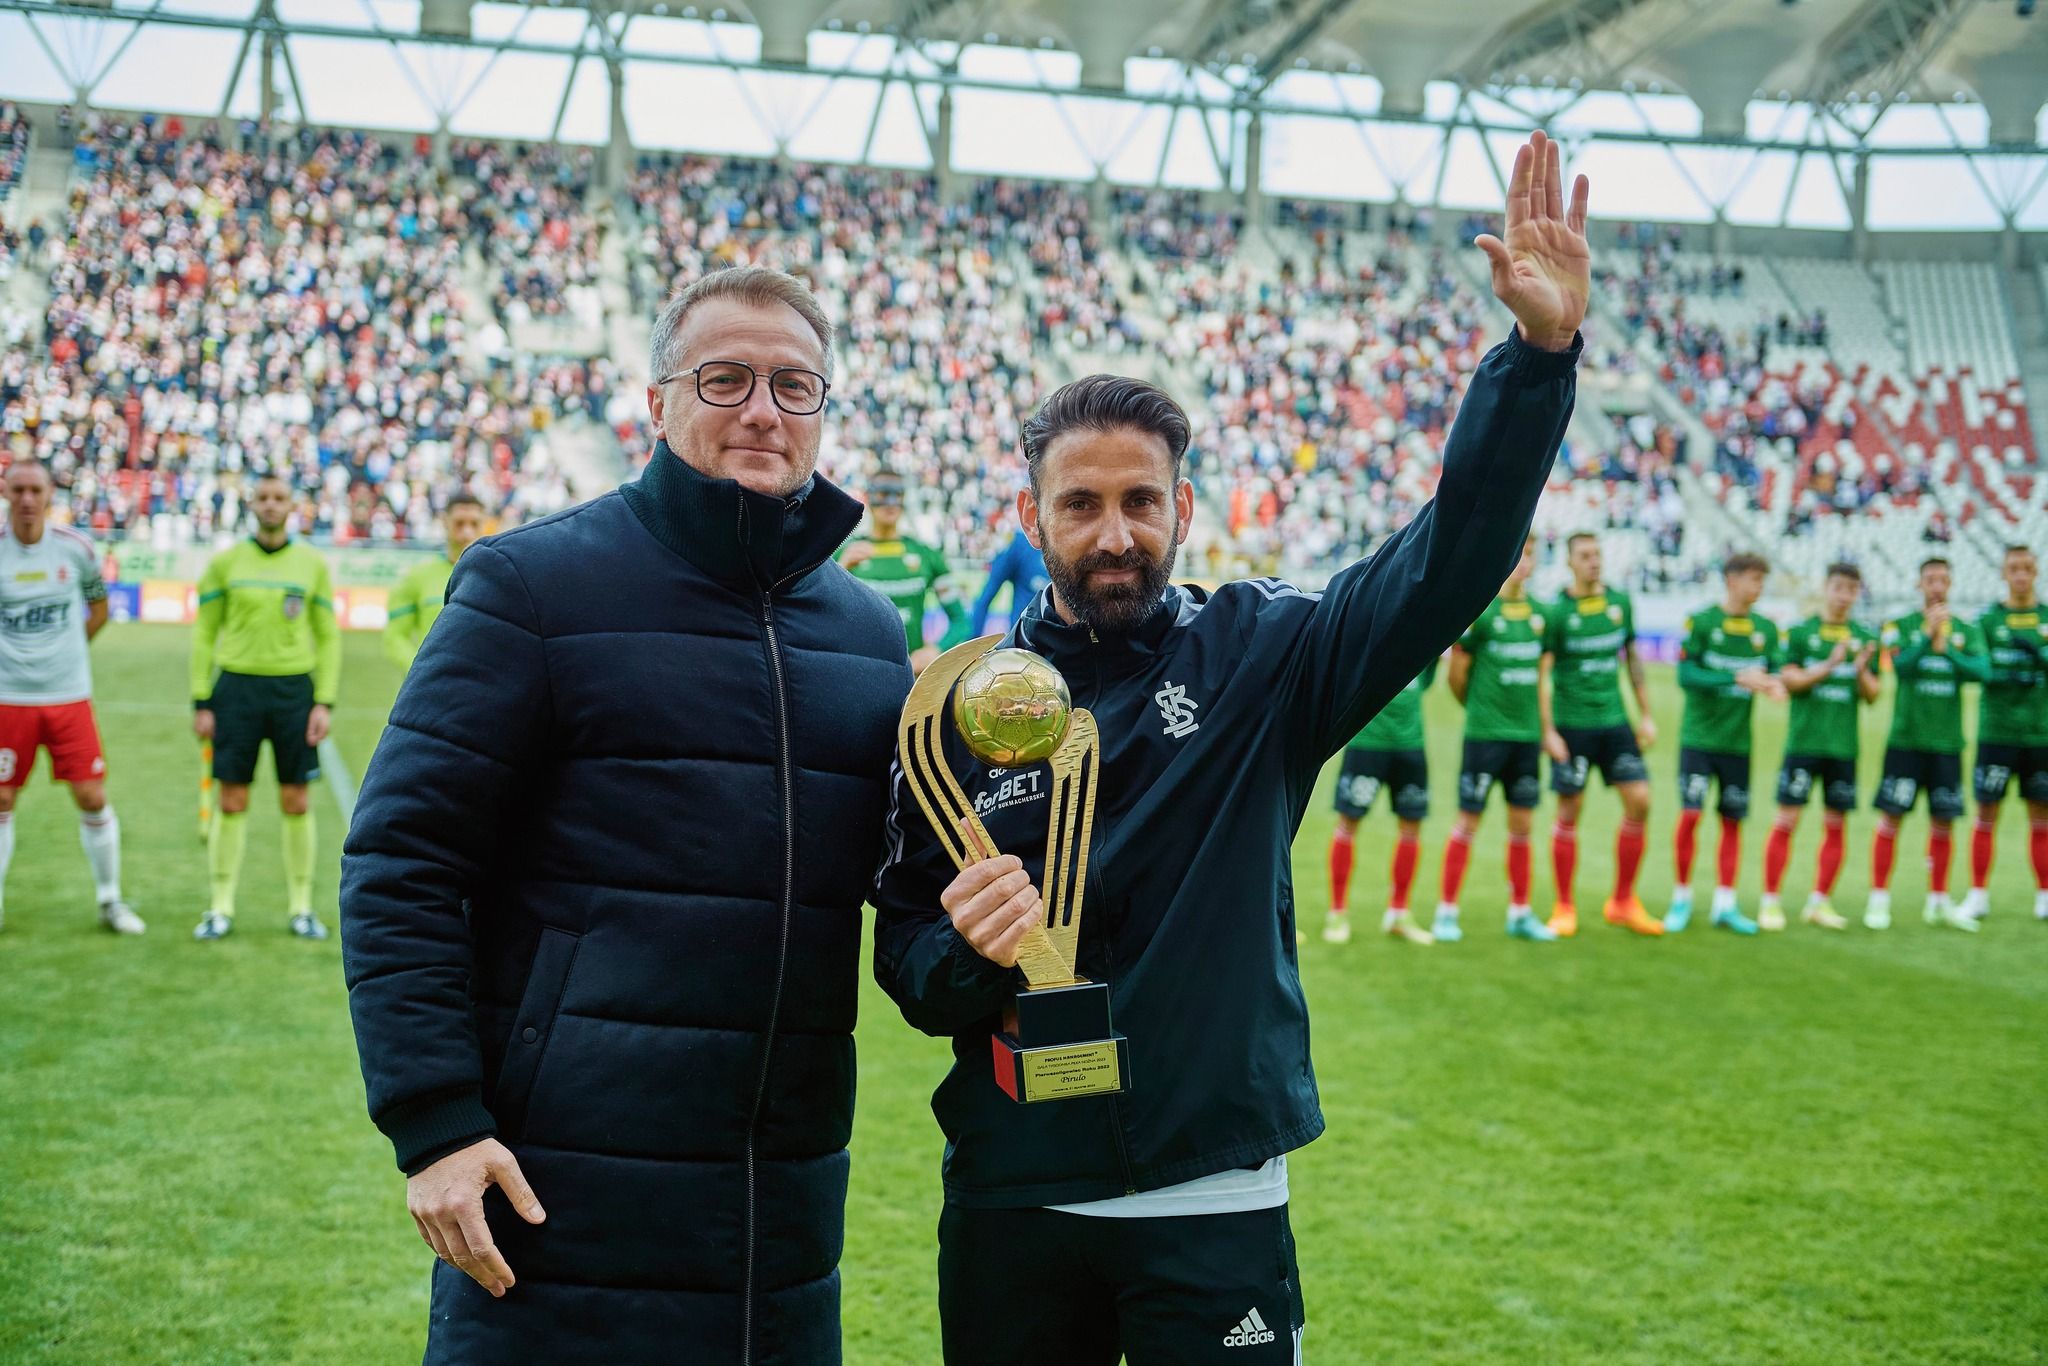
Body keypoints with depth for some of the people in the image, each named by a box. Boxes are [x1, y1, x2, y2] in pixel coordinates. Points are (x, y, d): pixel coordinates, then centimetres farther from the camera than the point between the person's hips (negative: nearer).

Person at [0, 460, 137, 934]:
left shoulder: (76, 549, -1)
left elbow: (98, 606, 16)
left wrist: (69, 647, 9)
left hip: (69, 695, 1)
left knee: (92, 797, -1)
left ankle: (110, 899, 13)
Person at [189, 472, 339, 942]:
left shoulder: (313, 563, 5)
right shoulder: (225, 562, 4)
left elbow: (328, 637, 7)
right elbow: (205, 633, 7)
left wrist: (325, 703, -2)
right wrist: (201, 702, 0)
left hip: (294, 688, 0)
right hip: (236, 687, 0)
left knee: (297, 802, 2)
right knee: (230, 801, 1)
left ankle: (301, 907, 13)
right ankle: (221, 908, 10)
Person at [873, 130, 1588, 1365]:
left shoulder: (1260, 654, -2)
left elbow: (1451, 559, -14)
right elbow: (904, 950, 2)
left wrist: (1539, 352, -24)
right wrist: (963, 955, -21)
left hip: (1216, 1203, -1)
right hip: (1009, 1197, 2)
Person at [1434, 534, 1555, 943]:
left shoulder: (1538, 612, 7)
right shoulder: (1479, 609, -9)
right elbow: (1457, 671, -3)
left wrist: (1545, 728, 15)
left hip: (1526, 734, 5)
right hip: (1485, 735, -5)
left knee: (1522, 824, 9)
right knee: (1468, 821, 0)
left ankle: (1520, 913, 19)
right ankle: (1446, 912, 9)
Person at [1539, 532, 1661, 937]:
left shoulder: (1620, 602, 7)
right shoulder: (1557, 611, -7)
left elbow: (1633, 657, 15)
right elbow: (1541, 673, -7)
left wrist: (1645, 714, 12)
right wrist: (1548, 731, -12)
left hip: (1614, 720, 4)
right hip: (1572, 724, -4)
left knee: (1639, 800, -3)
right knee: (1569, 812, -1)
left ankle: (1623, 903, 10)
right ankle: (1564, 907, 11)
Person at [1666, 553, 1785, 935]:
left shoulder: (1766, 628, 6)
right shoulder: (1701, 622, -7)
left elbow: (1773, 672, 7)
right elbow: (1685, 674, -13)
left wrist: (1772, 684, -17)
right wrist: (1737, 678, -22)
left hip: (1738, 742, 4)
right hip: (1698, 737, -4)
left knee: (1733, 821, 6)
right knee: (1690, 815, -8)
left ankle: (1724, 904, 15)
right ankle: (1681, 900, 7)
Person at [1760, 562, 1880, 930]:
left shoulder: (1865, 638, 10)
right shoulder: (1801, 632, 2)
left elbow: (1872, 696, 8)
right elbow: (1788, 680, -6)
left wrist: (1862, 671, -12)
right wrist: (1830, 665, -16)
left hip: (1844, 745, 3)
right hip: (1803, 743, -3)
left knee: (1836, 824, 5)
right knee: (1787, 819, -6)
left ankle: (1820, 901, 16)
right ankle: (1770, 901, 1)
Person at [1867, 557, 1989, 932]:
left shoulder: (1966, 631, 8)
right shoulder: (1900, 627, 1)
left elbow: (1982, 670, -7)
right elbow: (1900, 665, -15)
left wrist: (1945, 648, -16)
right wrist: (1928, 633, -20)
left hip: (1947, 742, 3)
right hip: (1905, 739, -3)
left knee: (1943, 823, 7)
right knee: (1891, 817, -3)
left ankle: (1938, 901, 19)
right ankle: (1879, 899, 4)